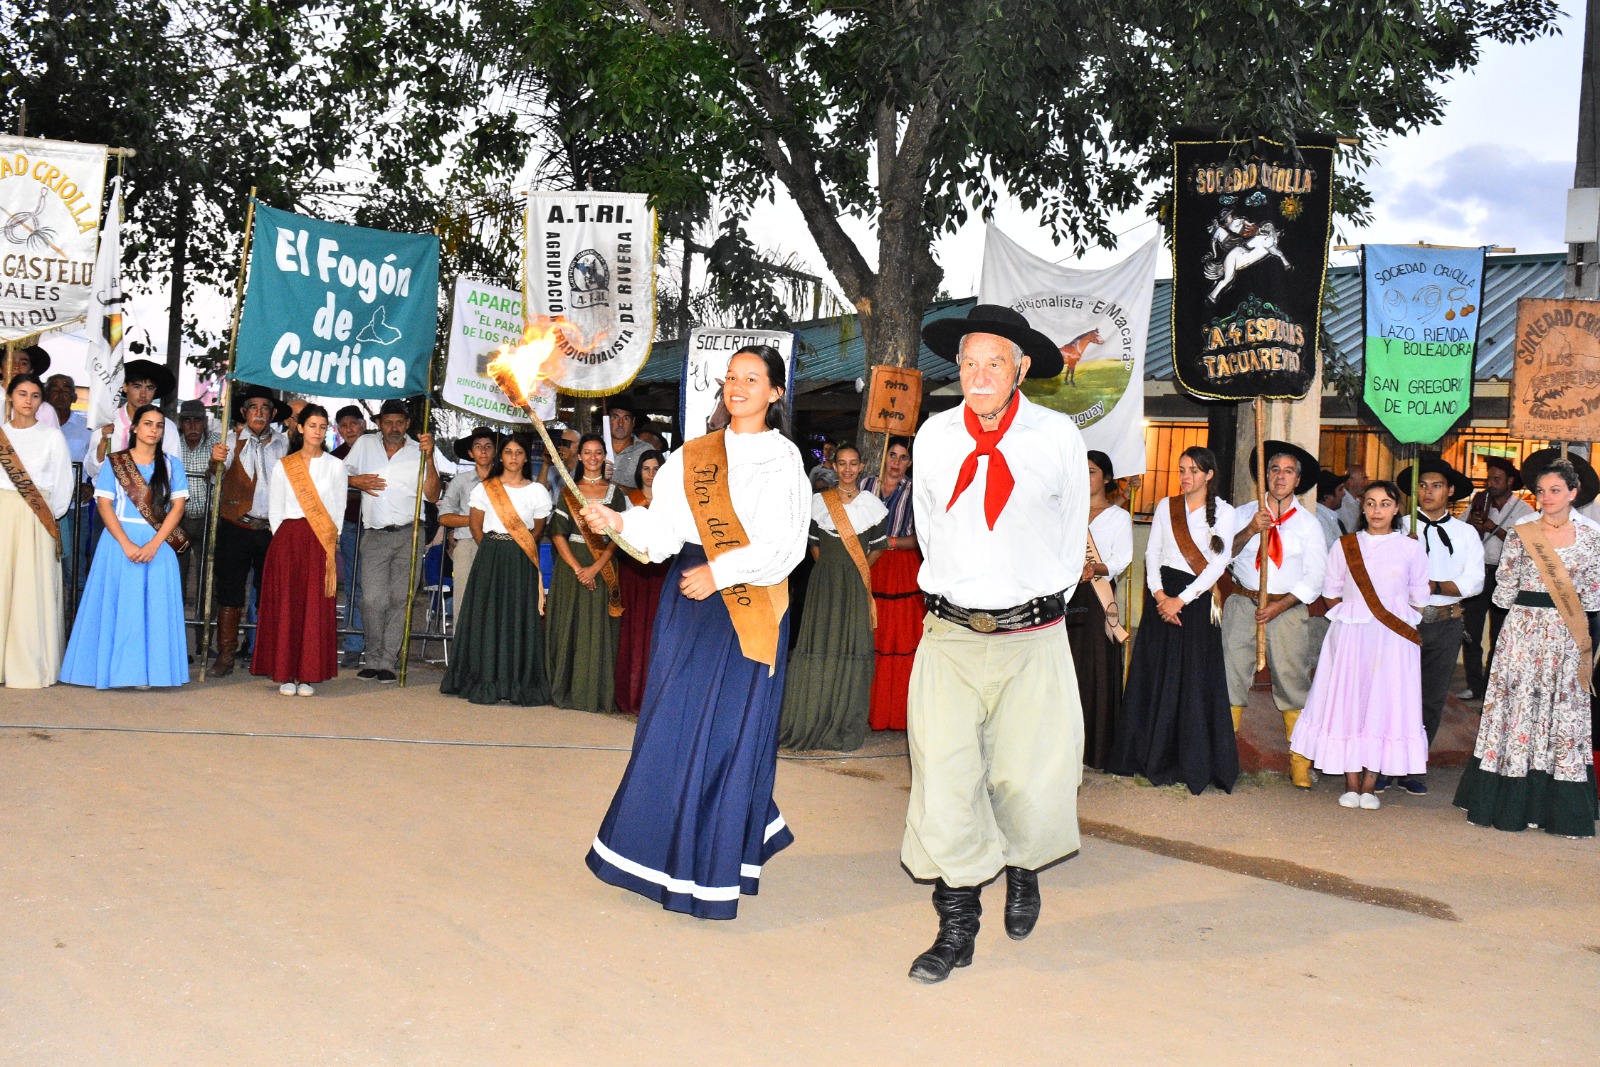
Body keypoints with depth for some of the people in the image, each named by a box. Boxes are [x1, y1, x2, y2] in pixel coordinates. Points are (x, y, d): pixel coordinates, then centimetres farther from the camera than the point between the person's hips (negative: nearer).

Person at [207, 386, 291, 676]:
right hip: (236, 529, -2)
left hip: (272, 530, 2)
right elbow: (217, 470, -14)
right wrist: (216, 458, -37)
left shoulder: (283, 443, 9)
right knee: (230, 591, 1)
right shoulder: (234, 440, 1)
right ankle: (225, 654, 6)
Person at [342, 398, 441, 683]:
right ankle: (374, 659, 5)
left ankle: (386, 662, 5)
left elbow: (432, 496, -6)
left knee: (400, 599, -2)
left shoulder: (420, 451, 3)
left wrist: (429, 458, -16)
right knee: (373, 599, -8)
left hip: (408, 534, -1)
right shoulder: (365, 445, 9)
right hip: (374, 534, 1)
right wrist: (357, 481, -2)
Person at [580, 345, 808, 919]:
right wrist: (619, 521, -16)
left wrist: (720, 573, -16)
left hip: (750, 607, -4)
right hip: (690, 598, 4)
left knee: (730, 729, -2)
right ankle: (660, 849, 20)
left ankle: (711, 871, 8)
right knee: (673, 722, 6)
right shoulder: (694, 455, 12)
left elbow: (784, 546, -9)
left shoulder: (783, 459, 0)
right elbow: (666, 527, 2)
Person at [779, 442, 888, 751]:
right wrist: (830, 570, 6)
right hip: (824, 583, 0)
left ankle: (844, 724, 7)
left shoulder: (872, 504, 4)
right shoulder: (819, 502, 5)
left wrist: (856, 572, 4)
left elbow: (878, 547, 10)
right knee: (819, 645, -1)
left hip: (856, 586, 0)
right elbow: (813, 542, 13)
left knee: (852, 648, -2)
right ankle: (812, 720, 8)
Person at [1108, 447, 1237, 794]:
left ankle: (1193, 762, 2)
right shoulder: (1165, 507, 11)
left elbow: (1219, 563, -5)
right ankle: (1152, 755, 11)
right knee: (1154, 675, 2)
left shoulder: (1223, 513, 1)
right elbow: (1152, 553, 8)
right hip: (1162, 596, 3)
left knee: (1195, 679, -5)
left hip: (1197, 599, -3)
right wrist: (1159, 595, -8)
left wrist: (1181, 599, -12)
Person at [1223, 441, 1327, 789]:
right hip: (1243, 604, 1)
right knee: (1231, 676, -4)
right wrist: (1250, 531, -16)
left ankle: (1300, 766, 4)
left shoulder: (1309, 523, 7)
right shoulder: (1243, 513, 10)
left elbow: (1314, 578, 1)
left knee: (1293, 683, -1)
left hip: (1287, 609, -1)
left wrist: (1279, 607, -9)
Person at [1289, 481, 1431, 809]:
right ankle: (1351, 784, 8)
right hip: (1350, 635, 1)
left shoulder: (1411, 549, 3)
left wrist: (1402, 622, 4)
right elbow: (1332, 592, 12)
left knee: (1383, 703, -1)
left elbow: (1418, 598, 9)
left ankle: (1370, 785, 6)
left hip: (1393, 638, -1)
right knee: (1348, 700, 0)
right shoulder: (1345, 546, 5)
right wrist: (1350, 617, 5)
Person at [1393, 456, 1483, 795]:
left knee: (1432, 699, 6)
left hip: (1445, 623, 2)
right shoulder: (1400, 528, 4)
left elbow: (1474, 582, 0)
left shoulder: (1466, 534, 10)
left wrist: (1436, 586, -14)